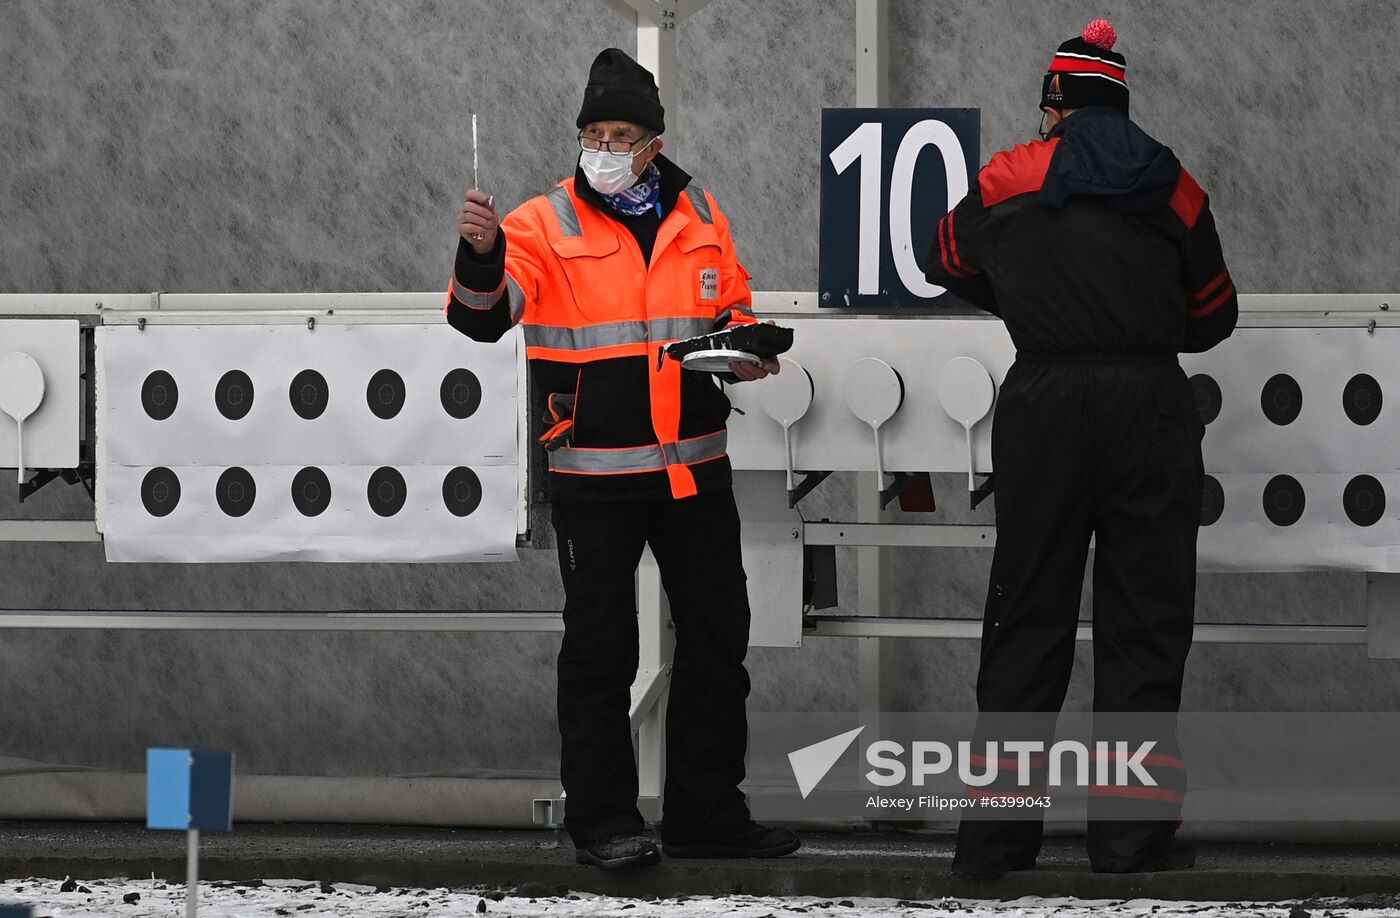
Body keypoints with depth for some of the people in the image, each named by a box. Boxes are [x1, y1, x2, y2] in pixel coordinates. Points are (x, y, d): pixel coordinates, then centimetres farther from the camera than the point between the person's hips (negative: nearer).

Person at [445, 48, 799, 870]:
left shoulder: (699, 216, 8)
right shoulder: (546, 224, -4)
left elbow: (734, 309, 19)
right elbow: (483, 318, -14)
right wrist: (480, 254, -34)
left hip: (695, 464, 4)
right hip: (594, 473, -4)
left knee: (717, 640, 9)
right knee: (601, 649, 1)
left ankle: (708, 815, 20)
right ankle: (603, 820, 9)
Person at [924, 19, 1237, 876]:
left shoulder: (1011, 179, 3)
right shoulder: (1172, 187, 6)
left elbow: (951, 262, 22)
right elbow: (1215, 313, 16)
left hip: (1045, 402, 0)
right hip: (1155, 407, 0)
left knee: (1028, 619, 6)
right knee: (1145, 620, 4)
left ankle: (996, 834, 6)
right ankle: (1133, 829, 0)